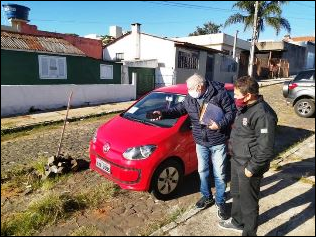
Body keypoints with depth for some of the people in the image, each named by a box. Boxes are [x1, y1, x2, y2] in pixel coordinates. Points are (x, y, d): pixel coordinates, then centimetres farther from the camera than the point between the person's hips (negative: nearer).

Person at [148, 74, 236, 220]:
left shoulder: (219, 93, -16)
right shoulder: (190, 98, -1)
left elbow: (232, 111, -12)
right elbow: (179, 109, 5)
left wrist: (220, 125, -25)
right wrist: (163, 114, -9)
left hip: (218, 142, -5)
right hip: (201, 142, 5)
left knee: (219, 174, 7)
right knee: (203, 171, 17)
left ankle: (220, 202, 28)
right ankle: (207, 197, 40)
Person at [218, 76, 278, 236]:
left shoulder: (263, 114, -25)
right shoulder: (245, 108, 5)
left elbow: (265, 148, -25)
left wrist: (252, 168, -19)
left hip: (248, 166, -10)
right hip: (237, 161, 10)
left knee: (248, 202, 8)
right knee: (236, 194, 26)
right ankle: (237, 222, 49)